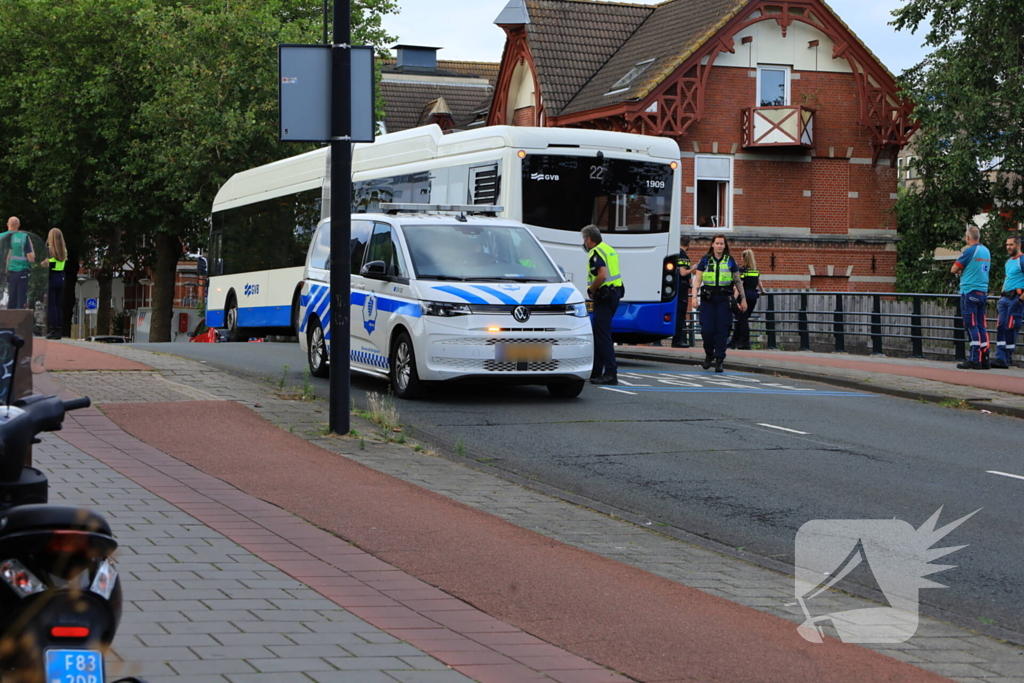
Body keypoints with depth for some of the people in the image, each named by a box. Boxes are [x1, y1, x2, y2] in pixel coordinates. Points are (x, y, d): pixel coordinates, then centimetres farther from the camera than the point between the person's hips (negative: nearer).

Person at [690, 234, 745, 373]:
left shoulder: (730, 261, 8)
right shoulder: (705, 260, 7)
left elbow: (738, 282, 13)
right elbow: (697, 280, 5)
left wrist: (742, 299, 12)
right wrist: (694, 296, -7)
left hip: (724, 299, 0)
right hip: (708, 299, 0)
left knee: (722, 331, -4)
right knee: (707, 330, -4)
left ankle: (719, 361, 2)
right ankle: (709, 355, 20)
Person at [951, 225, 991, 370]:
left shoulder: (970, 251, -11)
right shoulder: (986, 251, 11)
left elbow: (953, 270, -6)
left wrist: (959, 270, 13)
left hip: (969, 292, -7)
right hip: (983, 292, 7)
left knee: (972, 326, -6)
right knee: (981, 326, 8)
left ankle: (974, 359, -9)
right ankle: (984, 359, 6)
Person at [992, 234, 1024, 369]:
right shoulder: (1008, 261, 18)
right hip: (1005, 297, 8)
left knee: (1010, 328, -7)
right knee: (1001, 327, 1)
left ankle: (1008, 359, -2)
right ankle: (1000, 358, -1)